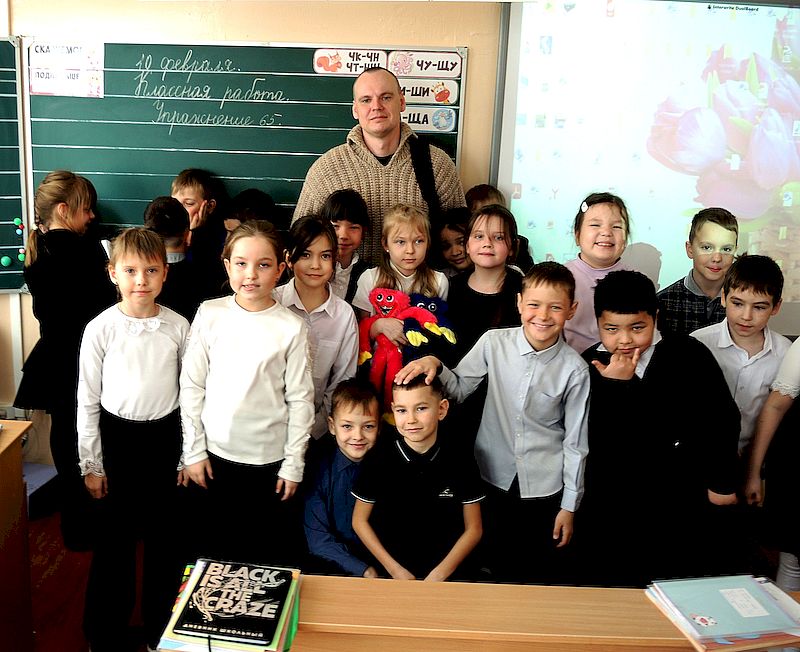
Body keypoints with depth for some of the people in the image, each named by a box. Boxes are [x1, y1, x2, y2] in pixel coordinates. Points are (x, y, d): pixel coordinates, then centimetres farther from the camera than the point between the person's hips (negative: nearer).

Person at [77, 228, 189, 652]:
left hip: (164, 437, 2)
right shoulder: (101, 329, -9)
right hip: (116, 437, -1)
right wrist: (91, 464, -2)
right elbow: (88, 400, -3)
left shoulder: (178, 326, -5)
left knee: (162, 536, 11)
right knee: (114, 538, 8)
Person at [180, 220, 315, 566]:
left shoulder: (291, 327, -8)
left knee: (272, 551, 8)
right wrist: (193, 451, 0)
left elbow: (300, 400, -4)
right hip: (216, 453, 2)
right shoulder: (210, 314, -4)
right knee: (217, 545, 17)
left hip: (270, 459, -2)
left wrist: (293, 465, -3)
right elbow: (191, 386, 1)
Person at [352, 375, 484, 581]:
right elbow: (359, 521, 6)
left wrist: (440, 573, -4)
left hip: (449, 575, 0)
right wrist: (395, 570, -1)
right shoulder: (377, 461, -3)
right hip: (389, 574, 0)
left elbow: (473, 529, 5)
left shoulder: (461, 464, -2)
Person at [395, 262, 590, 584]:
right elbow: (459, 389, 2)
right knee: (499, 568, 17)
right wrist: (434, 364, -19)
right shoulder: (494, 343, -10)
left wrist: (569, 506, 0)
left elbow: (575, 441, -5)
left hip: (545, 486, -1)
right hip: (495, 477, 2)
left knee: (548, 575, 13)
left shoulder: (574, 369, -13)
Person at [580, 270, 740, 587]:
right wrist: (615, 387, -22)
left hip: (687, 508, 0)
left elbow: (722, 418, 1)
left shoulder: (689, 355, -8)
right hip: (613, 513, 1)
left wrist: (721, 482, 6)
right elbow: (593, 441, -14)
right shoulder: (589, 367, -6)